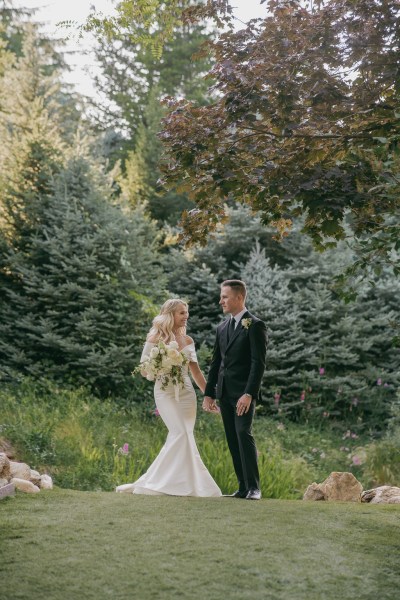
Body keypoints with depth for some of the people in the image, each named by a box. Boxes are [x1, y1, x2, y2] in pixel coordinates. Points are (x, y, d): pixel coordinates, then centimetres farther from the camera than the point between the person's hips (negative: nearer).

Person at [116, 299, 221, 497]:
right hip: (166, 392, -5)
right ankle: (183, 483, -11)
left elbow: (196, 371, 16)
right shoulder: (155, 339, -2)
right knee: (181, 434, -18)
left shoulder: (187, 340, 12)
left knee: (180, 437, 0)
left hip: (186, 392, 5)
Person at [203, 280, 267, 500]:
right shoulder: (222, 327, 16)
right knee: (232, 440, 5)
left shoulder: (255, 325, -5)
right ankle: (243, 488, 9)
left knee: (244, 434, -16)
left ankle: (253, 487, -11)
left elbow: (258, 363, -12)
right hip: (224, 392, 7)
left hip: (243, 392, -7)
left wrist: (249, 394, -20)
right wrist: (209, 393, 13)